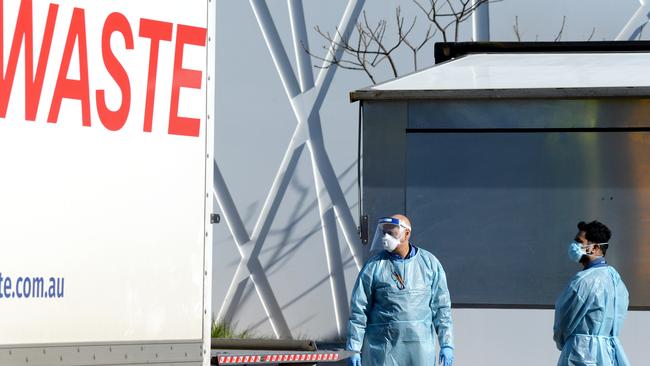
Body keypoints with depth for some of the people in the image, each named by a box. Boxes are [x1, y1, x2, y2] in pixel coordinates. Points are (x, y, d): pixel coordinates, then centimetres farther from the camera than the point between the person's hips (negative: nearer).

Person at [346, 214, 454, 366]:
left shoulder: (430, 263, 5)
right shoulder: (374, 266, 0)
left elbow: (441, 306, 8)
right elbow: (358, 310, 2)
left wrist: (446, 345, 3)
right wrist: (353, 350, -2)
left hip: (420, 347, 1)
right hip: (383, 346, -1)